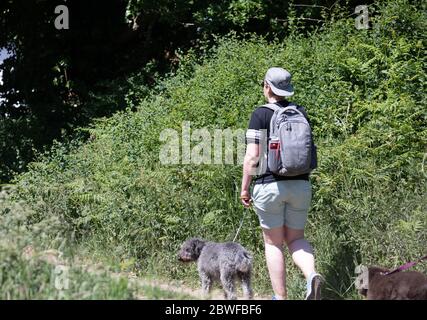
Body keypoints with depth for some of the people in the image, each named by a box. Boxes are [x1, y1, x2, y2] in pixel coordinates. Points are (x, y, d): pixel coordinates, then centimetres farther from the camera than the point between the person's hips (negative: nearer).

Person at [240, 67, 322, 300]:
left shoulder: (261, 114, -8)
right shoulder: (300, 113, 8)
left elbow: (252, 156, -11)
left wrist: (244, 189, -3)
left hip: (270, 185, -4)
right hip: (301, 185, 4)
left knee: (273, 243, 7)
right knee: (296, 238, 14)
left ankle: (280, 296, 7)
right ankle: (311, 275, -13)